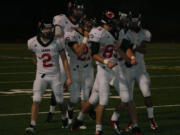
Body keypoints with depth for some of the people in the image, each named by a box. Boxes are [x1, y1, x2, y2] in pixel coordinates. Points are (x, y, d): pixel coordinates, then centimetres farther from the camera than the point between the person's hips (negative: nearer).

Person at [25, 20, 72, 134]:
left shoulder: (57, 42, -10)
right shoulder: (33, 43, -7)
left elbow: (64, 60, -4)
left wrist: (69, 77, -7)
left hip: (55, 75, 0)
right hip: (41, 76, 0)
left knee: (60, 101, 10)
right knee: (36, 100, -13)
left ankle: (64, 117, 40)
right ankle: (32, 126, -13)